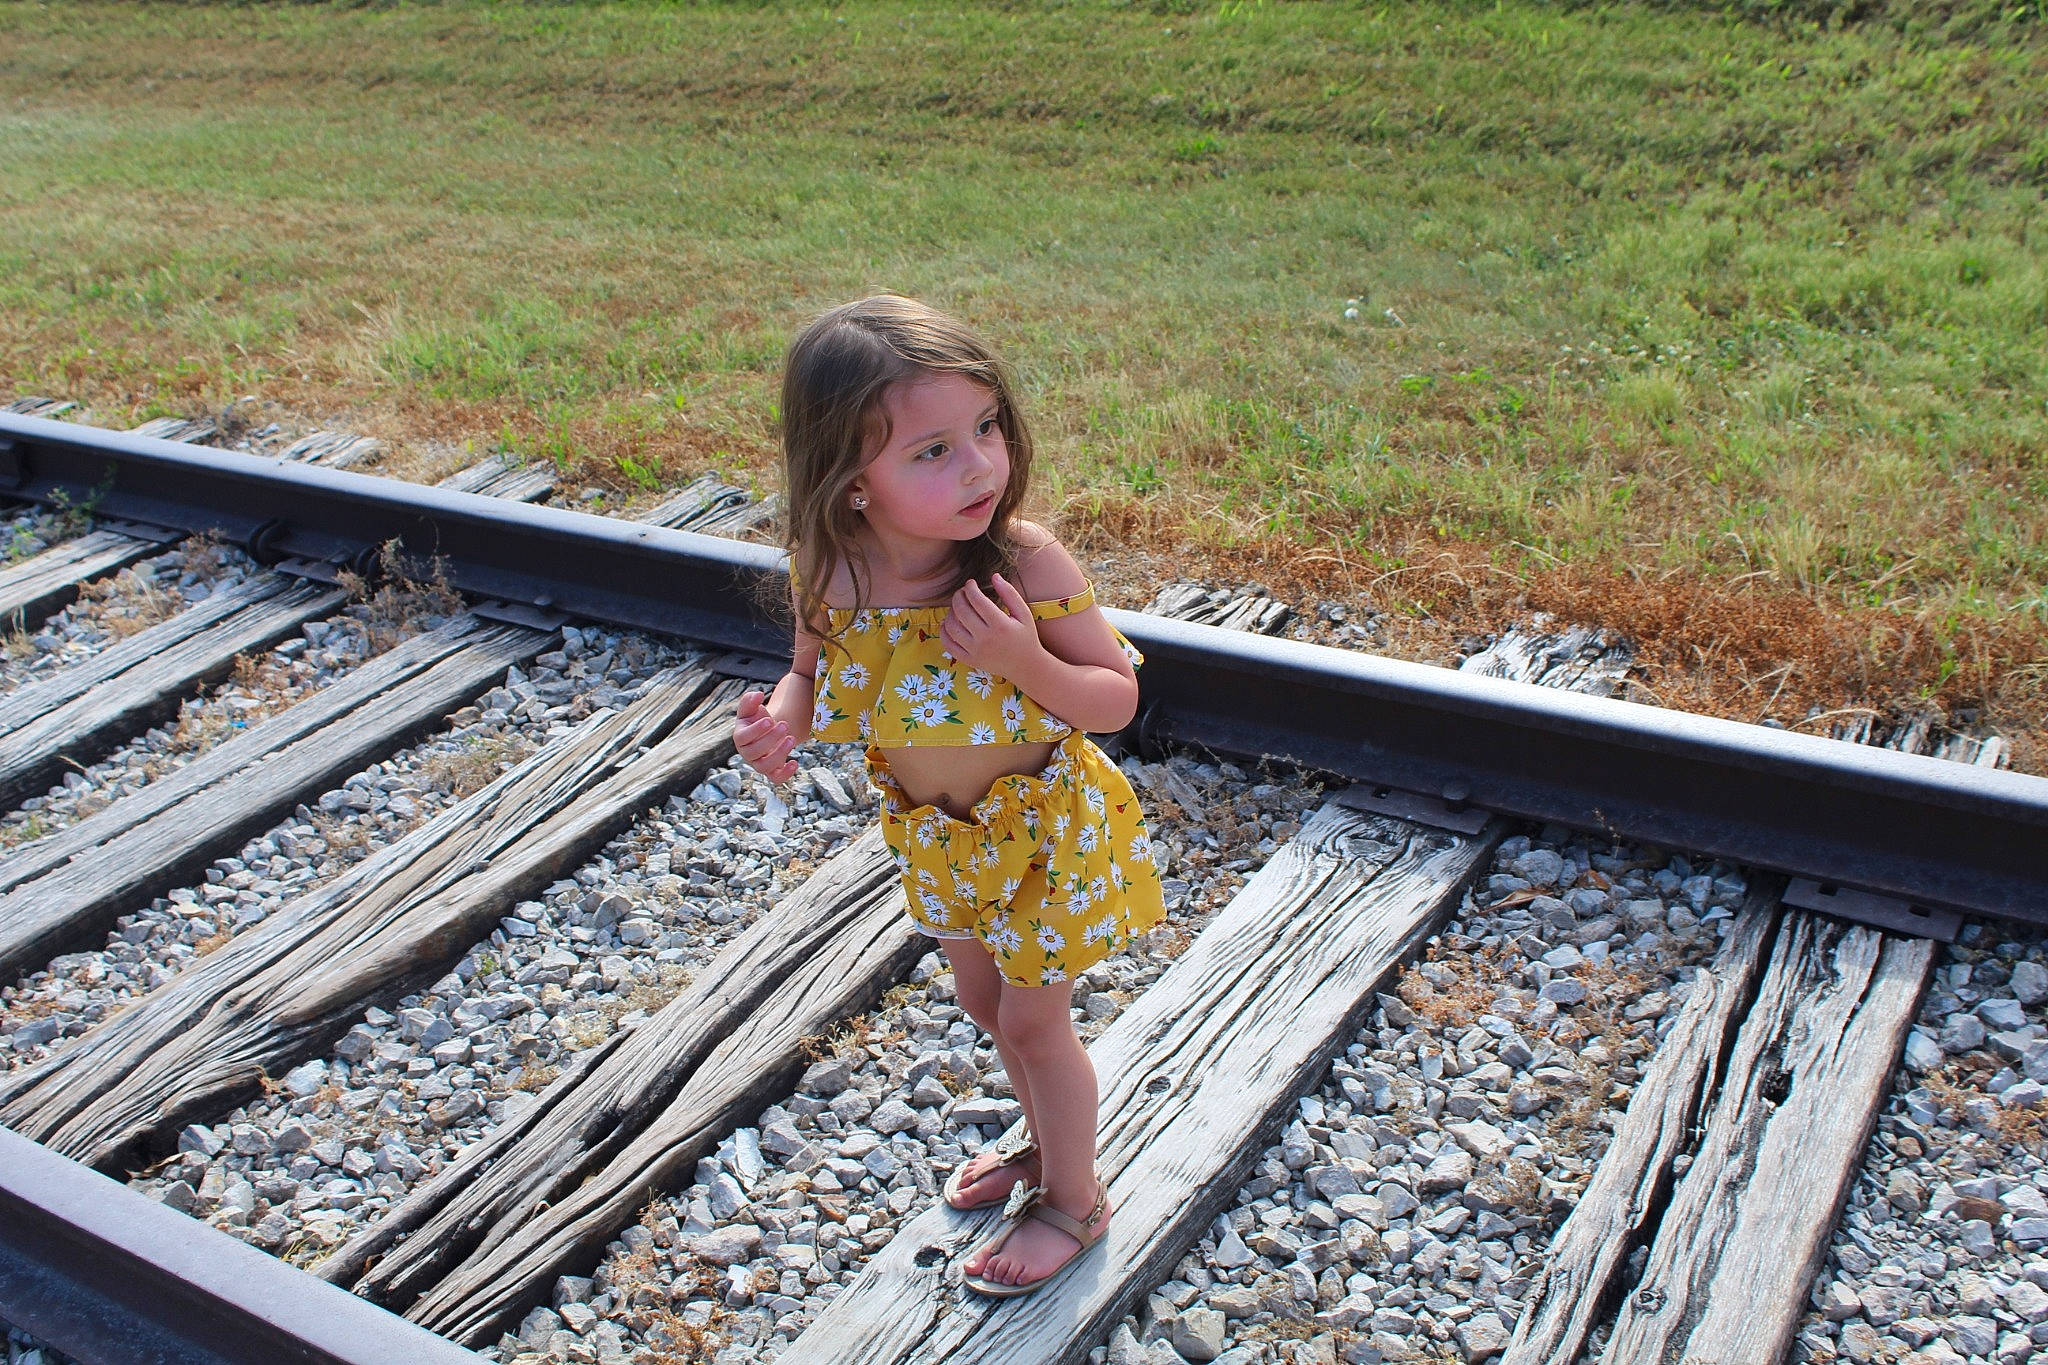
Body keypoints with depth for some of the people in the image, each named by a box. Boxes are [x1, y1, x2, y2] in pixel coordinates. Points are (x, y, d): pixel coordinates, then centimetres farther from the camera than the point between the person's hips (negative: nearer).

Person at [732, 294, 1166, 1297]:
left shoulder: (1025, 564, -32)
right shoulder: (831, 577, -21)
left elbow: (1116, 699, -22)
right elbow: (814, 670, 0)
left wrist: (1022, 660, -40)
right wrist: (781, 723, -22)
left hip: (1042, 827, -5)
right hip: (936, 836, 5)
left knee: (1032, 1021, 12)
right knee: (986, 1003, 26)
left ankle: (1074, 1201, 40)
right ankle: (1047, 1141, 56)